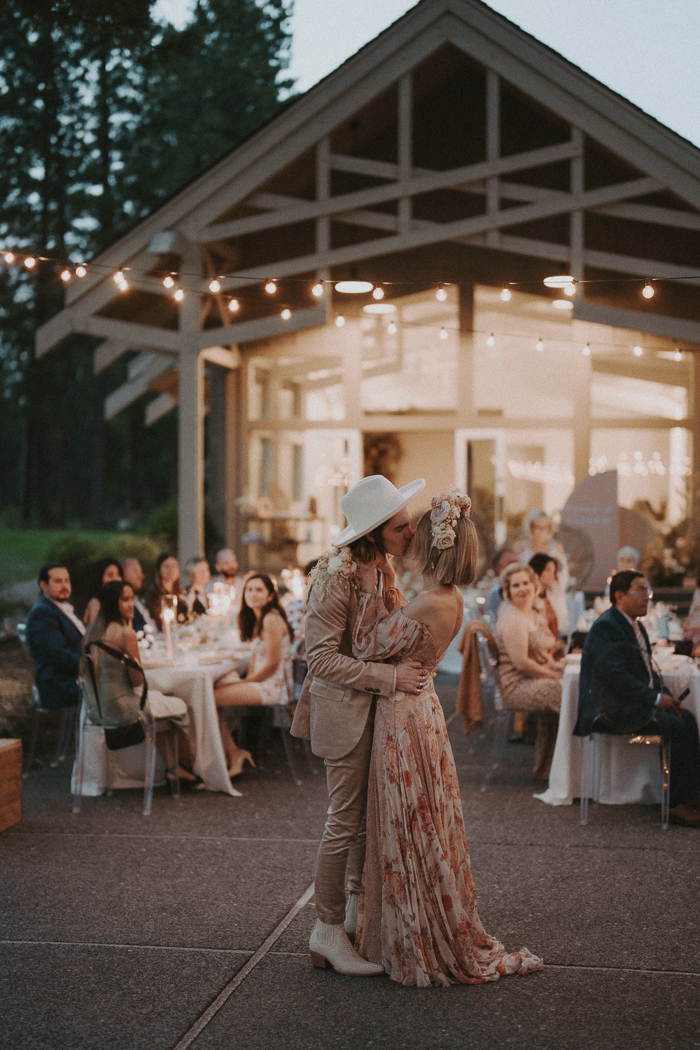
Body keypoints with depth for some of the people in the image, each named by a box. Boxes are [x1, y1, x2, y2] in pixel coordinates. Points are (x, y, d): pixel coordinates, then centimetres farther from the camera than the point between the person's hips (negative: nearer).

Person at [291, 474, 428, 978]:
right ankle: (328, 932, 10)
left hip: (375, 707, 9)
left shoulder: (379, 567, 6)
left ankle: (357, 911, 32)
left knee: (370, 813, 17)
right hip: (346, 709, -9)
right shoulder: (338, 576, -22)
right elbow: (322, 658, -25)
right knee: (347, 820, -1)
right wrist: (391, 676, -26)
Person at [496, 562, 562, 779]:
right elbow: (522, 663, -19)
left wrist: (560, 669, 3)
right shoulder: (512, 618, -12)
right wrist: (555, 676, -13)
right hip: (518, 686, -9)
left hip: (540, 679, 9)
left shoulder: (537, 615, 18)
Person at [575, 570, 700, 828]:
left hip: (637, 701, 10)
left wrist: (666, 695, 4)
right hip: (611, 708, -10)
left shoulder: (634, 626, 16)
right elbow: (615, 675, -24)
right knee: (677, 726, -20)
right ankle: (679, 804, -11)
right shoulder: (605, 627, -16)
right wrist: (656, 698, -20)